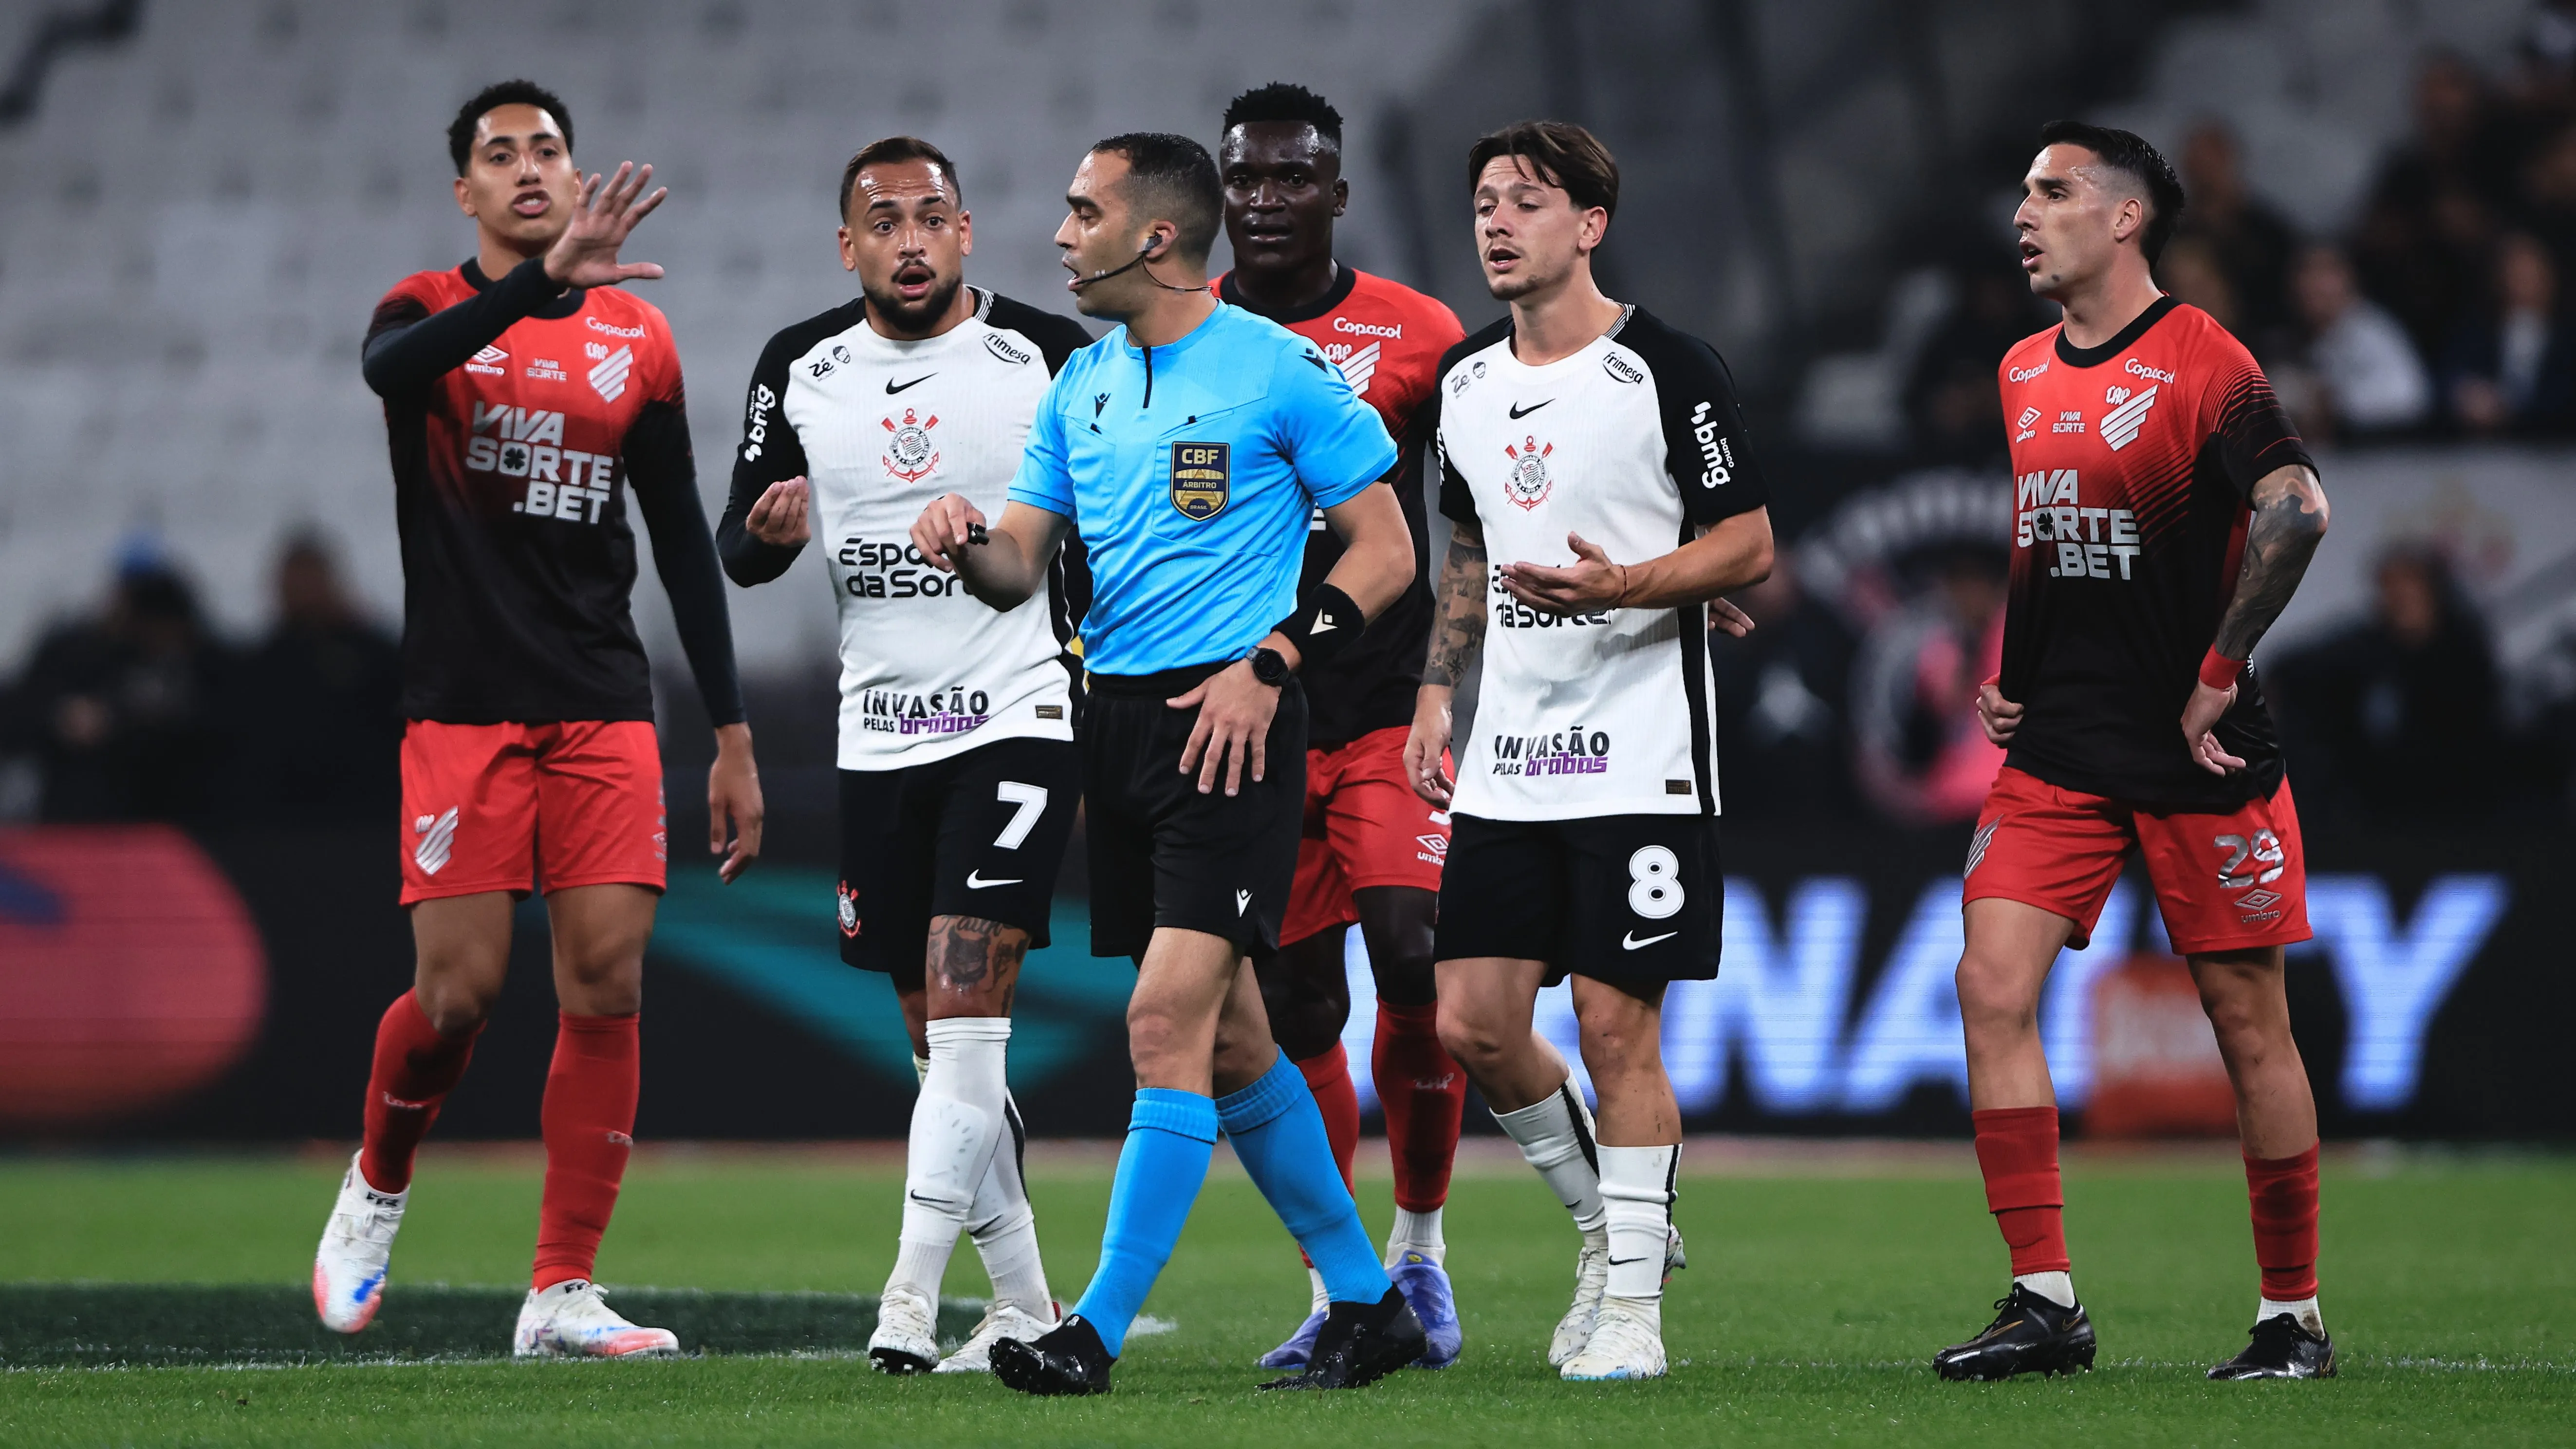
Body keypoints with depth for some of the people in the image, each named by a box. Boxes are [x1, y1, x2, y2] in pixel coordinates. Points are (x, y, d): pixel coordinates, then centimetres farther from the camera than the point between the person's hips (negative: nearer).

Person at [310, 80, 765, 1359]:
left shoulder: (636, 340, 11)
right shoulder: (432, 314, 1)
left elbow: (682, 543, 14)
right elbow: (391, 364, -26)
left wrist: (732, 737, 10)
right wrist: (543, 282, -41)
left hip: (603, 711, 3)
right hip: (462, 709, -3)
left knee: (608, 983, -6)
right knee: (459, 989, -8)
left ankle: (562, 1295, -1)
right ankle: (377, 1186, 22)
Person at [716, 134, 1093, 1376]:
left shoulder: (1050, 356, -4)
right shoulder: (800, 369, 6)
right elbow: (738, 552, 12)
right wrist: (770, 529, -11)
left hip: (1017, 719, -5)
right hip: (878, 737, 5)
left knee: (966, 1009, -17)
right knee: (941, 1040, 7)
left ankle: (912, 1295, -19)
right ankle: (1023, 1305, 16)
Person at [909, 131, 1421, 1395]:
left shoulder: (1280, 371, -6)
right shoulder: (1081, 385, 13)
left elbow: (1385, 550, -4)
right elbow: (1021, 568, 14)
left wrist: (1268, 663, -14)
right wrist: (967, 543, -9)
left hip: (1234, 721, -7)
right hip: (1119, 720, 7)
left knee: (1169, 1019, -15)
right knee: (1227, 1041, 11)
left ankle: (1099, 1334, -15)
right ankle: (1368, 1309, 23)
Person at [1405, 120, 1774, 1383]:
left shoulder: (1668, 370, -8)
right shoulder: (1465, 381, 12)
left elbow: (1749, 543, -7)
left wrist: (1620, 586, -22)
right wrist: (1437, 691, 14)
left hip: (1641, 754, -6)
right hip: (1509, 755, 6)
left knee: (1618, 1027, -6)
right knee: (1472, 1024, 1)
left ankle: (1633, 1300, 4)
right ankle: (1607, 1218, 24)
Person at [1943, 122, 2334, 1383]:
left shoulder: (2201, 363, -9)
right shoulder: (2017, 377, 12)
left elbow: (2296, 512, -21)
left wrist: (2216, 677, -18)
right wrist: (1992, 675, 13)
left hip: (2195, 759, -6)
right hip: (2054, 751, 6)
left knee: (2248, 1019, 1)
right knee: (1992, 986, -8)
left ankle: (2295, 1316, 11)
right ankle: (2046, 1302, -4)